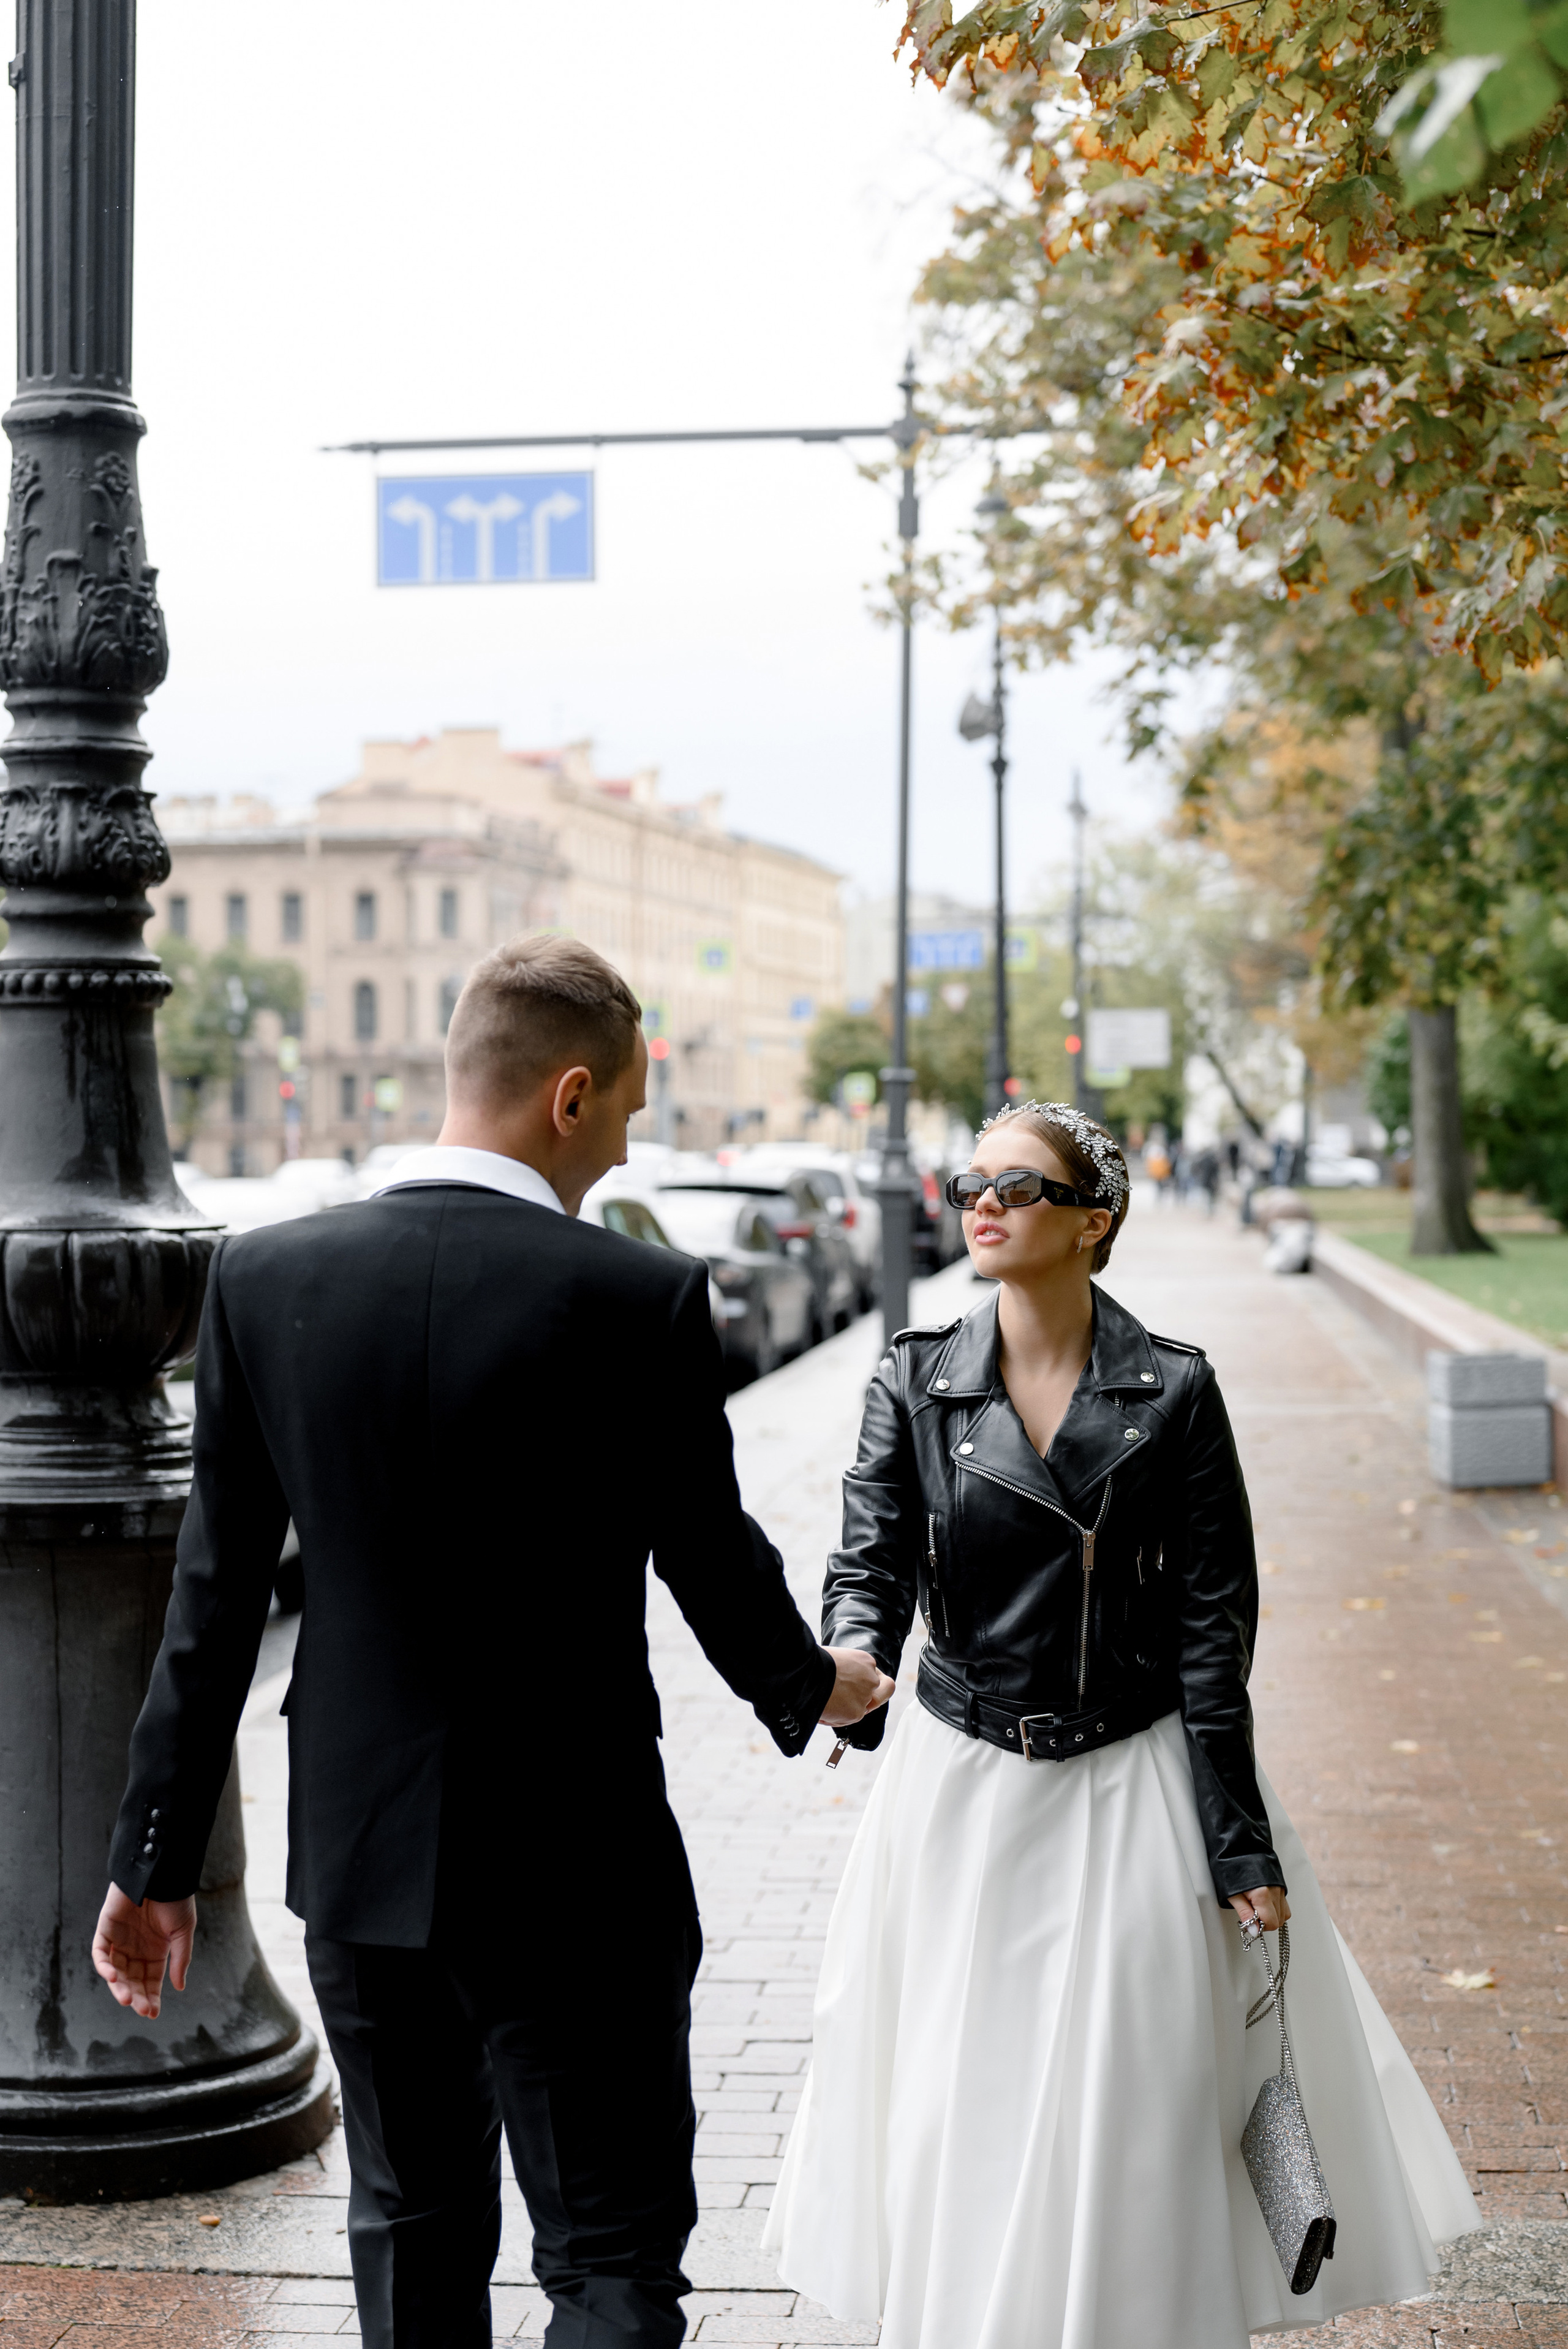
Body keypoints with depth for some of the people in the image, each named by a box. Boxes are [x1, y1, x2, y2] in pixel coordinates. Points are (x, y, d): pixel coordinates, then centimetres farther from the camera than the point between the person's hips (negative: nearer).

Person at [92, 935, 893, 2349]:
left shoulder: (266, 1278, -5)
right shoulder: (643, 1299, -15)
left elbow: (217, 1594, -1)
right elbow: (710, 1559, -3)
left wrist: (158, 1858, 7)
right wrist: (814, 1689, 19)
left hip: (357, 1853, 4)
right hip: (576, 1864, -4)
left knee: (414, 2233, 21)